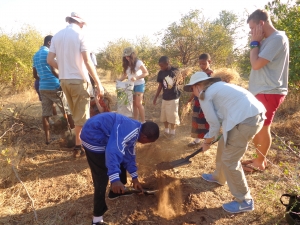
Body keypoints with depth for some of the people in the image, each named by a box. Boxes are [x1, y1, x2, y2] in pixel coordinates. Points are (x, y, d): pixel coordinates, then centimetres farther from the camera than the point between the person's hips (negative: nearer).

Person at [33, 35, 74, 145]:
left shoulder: (35, 55, 18)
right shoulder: (49, 53, -7)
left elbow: (35, 75, 20)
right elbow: (54, 71, -15)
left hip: (42, 88, 8)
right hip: (54, 87, -8)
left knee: (45, 114, 5)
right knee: (68, 111, 1)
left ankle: (47, 138, 7)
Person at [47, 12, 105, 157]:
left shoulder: (57, 36, 10)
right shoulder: (79, 34, -7)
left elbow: (50, 60, 5)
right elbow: (87, 61, -16)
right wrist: (98, 83, -16)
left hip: (64, 80, 7)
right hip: (79, 80, -6)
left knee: (76, 115, 19)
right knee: (82, 116, 4)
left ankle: (81, 142, 30)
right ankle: (78, 147, 12)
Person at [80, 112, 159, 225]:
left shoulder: (135, 131, 7)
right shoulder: (130, 132, -25)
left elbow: (129, 154, 17)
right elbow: (113, 151, -39)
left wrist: (134, 177, 21)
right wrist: (115, 179, -45)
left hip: (102, 136, 11)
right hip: (94, 137, -11)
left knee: (121, 162, 22)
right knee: (102, 177, -6)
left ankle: (116, 192, 43)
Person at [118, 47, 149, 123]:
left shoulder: (138, 62, -12)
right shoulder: (127, 64, 7)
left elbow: (146, 73, -15)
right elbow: (125, 75, 10)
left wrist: (136, 78, -26)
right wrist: (119, 80, -8)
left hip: (139, 85, -6)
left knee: (138, 103, -8)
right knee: (134, 104, 5)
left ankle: (143, 122, 1)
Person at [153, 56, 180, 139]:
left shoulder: (175, 71, -11)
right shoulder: (160, 73, -4)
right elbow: (160, 86, 6)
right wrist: (155, 97, 6)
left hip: (174, 97, -3)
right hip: (165, 98, 3)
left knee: (173, 116, 3)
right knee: (164, 115, 10)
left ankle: (172, 132, 21)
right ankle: (166, 130, 29)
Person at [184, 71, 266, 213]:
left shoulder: (204, 94, -1)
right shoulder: (219, 86, 25)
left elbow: (214, 123, -1)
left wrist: (207, 141, 15)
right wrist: (210, 138, 30)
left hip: (246, 119, -10)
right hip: (254, 114, 10)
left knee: (230, 160, 1)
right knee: (224, 146, 24)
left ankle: (245, 201, 16)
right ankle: (219, 177, 45)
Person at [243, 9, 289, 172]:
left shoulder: (277, 39, -15)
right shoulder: (267, 40, 15)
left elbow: (256, 64, -20)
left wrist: (254, 42, -12)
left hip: (269, 92, -10)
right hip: (261, 91, 10)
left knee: (263, 128, 1)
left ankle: (260, 162, 16)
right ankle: (259, 158, 29)